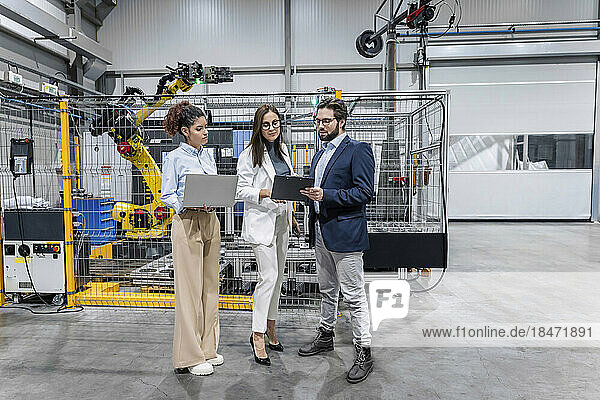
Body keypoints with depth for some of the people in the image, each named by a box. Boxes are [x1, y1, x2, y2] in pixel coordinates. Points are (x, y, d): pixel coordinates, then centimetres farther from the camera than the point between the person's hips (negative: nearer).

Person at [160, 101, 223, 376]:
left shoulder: (208, 155, 14)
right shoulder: (175, 158, -4)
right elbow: (167, 195, -5)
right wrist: (190, 205, -21)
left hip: (210, 222, 7)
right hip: (187, 224, -6)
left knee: (210, 284, 11)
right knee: (189, 288, -3)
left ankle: (207, 348, 25)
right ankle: (189, 356, 10)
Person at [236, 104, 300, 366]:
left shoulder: (282, 150, 13)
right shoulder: (250, 155, -9)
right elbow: (241, 190, -11)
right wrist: (267, 193, -26)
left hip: (281, 220, 7)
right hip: (261, 221, -7)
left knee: (277, 277, 12)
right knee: (268, 277, -10)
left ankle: (270, 328, 26)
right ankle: (258, 335, 4)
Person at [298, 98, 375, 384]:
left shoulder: (358, 151, -8)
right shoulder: (319, 154, 18)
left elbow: (364, 193, -17)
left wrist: (325, 195, -23)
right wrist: (309, 193, 2)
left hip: (345, 234, -8)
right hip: (320, 233, 8)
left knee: (354, 296, -1)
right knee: (326, 291, 21)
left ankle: (363, 353, 13)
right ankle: (325, 336, 37)